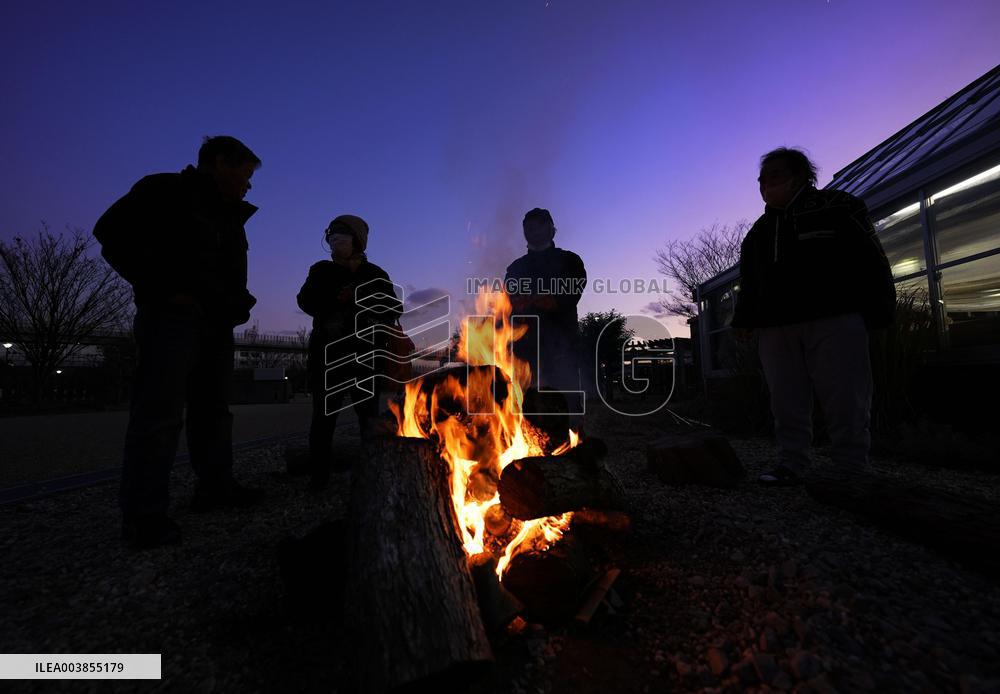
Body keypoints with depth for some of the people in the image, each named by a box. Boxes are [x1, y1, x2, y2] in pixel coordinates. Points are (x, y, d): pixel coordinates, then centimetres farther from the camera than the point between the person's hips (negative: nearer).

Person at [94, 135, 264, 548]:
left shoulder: (230, 215, 21)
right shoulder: (166, 190, -2)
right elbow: (113, 233, -10)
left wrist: (238, 301, 13)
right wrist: (163, 291, -17)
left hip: (217, 323, 8)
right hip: (173, 316, -8)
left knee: (213, 408, 9)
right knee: (159, 412, -9)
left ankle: (216, 487, 18)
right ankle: (143, 513, -3)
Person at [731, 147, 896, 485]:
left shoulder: (838, 206, 9)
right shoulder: (758, 232, 23)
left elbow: (870, 259, 2)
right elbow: (748, 282, 21)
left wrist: (878, 311, -5)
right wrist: (744, 319, 12)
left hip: (834, 321, -4)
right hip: (775, 329, 5)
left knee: (845, 402, -3)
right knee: (787, 404, 3)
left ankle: (853, 471, 5)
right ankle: (790, 465, 8)